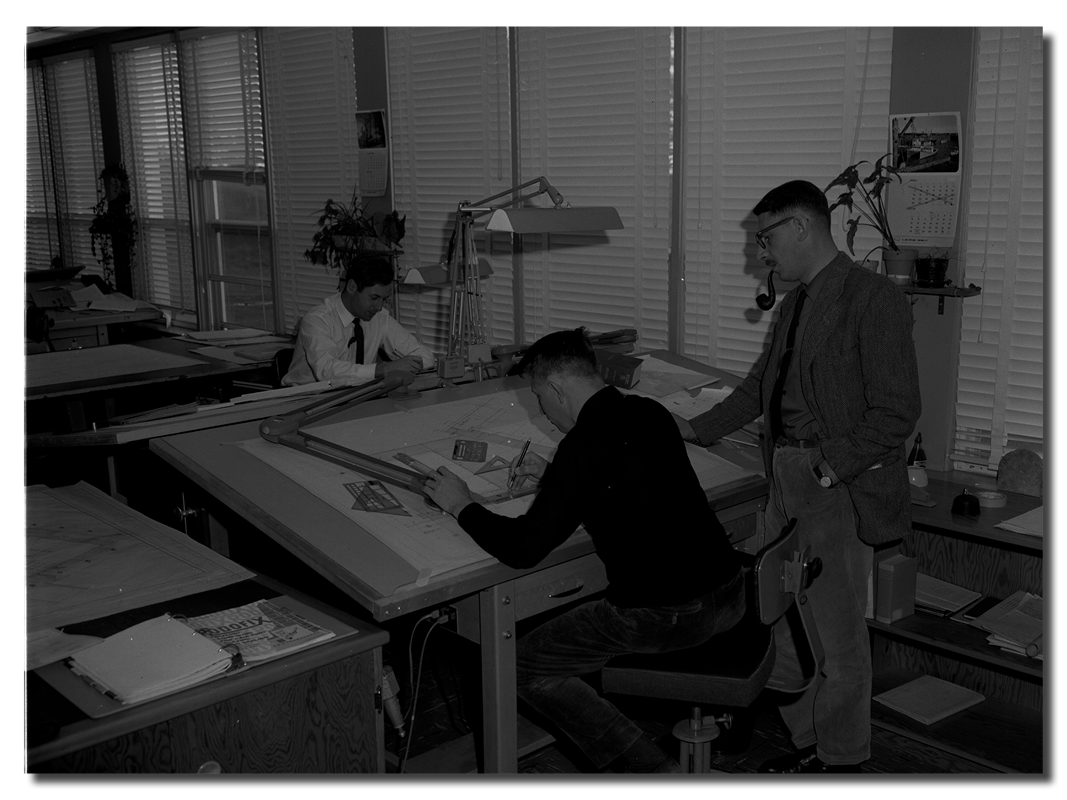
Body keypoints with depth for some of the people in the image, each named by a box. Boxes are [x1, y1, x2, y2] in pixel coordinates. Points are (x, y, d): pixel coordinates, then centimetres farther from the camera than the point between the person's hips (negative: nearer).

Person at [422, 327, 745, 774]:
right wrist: (552, 475, 25)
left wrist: (462, 506, 0)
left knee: (525, 665, 8)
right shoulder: (651, 414, 6)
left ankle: (654, 771, 3)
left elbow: (522, 549, -16)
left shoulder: (585, 443, -17)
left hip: (663, 616, -8)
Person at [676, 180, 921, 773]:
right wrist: (697, 429, 21)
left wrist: (830, 466, -21)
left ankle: (842, 761, 20)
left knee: (837, 634, 3)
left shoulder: (875, 300, -12)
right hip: (788, 482, 8)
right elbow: (761, 385, 25)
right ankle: (809, 742, 31)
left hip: (840, 489, -8)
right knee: (785, 622, 15)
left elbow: (897, 411, -16)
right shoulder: (796, 303, 15)